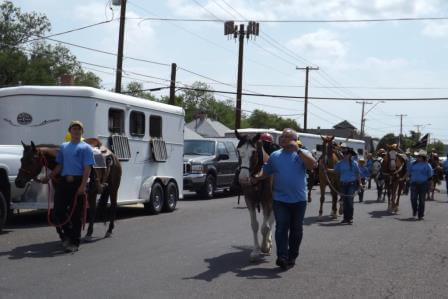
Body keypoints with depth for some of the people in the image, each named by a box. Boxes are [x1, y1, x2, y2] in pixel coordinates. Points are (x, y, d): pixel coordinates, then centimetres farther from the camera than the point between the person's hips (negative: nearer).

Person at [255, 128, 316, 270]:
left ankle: (292, 256, 21)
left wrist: (297, 150, -21)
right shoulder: (275, 155, 8)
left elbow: (312, 164, -17)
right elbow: (266, 172, 10)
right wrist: (256, 177, -10)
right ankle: (282, 257, -13)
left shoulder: (302, 154, 2)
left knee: (296, 229, 9)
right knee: (281, 228, -8)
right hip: (280, 199, 1)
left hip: (299, 200, 0)